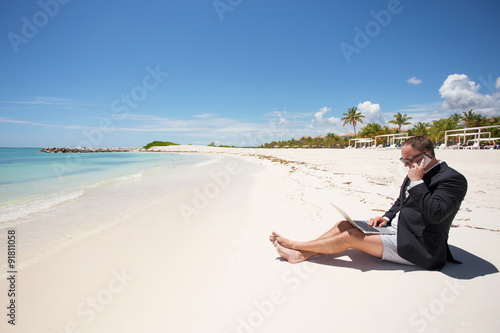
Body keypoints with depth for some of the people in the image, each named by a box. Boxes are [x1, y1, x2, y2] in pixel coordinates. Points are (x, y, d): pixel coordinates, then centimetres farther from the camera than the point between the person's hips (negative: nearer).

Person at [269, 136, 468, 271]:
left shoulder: (453, 179, -15)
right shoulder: (416, 174, 11)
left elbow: (435, 214, -28)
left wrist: (417, 182, -24)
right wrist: (387, 218, 2)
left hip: (417, 246, -9)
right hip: (396, 228, 9)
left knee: (351, 236, -19)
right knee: (345, 225, -6)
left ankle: (295, 245, -7)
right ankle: (300, 254, -5)